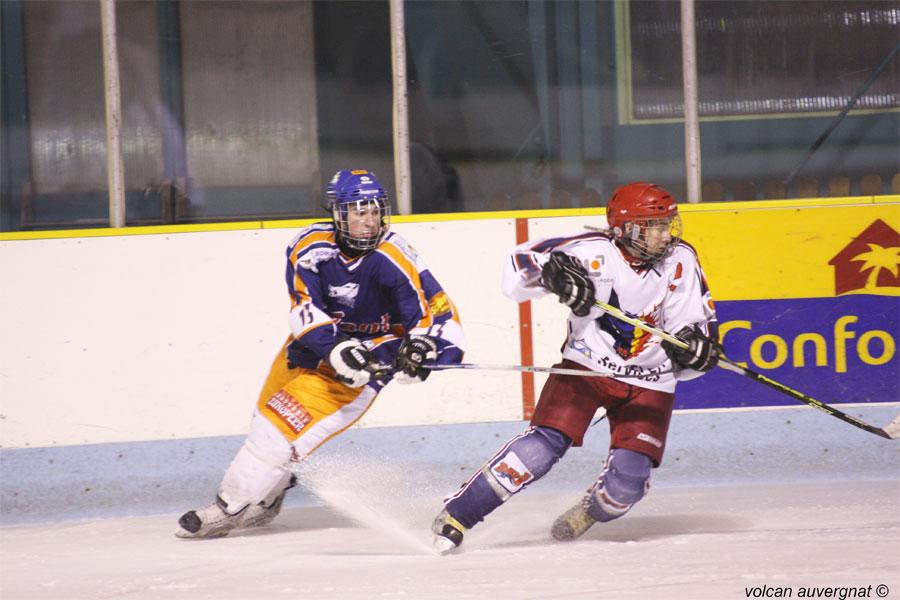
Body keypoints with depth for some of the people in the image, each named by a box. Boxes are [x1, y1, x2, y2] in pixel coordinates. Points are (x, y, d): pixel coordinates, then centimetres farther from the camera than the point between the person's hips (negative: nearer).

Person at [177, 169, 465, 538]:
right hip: (312, 345, 5)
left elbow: (437, 310, -23)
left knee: (281, 425, -16)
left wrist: (419, 348, -42)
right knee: (269, 414, 18)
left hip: (365, 358, -5)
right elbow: (306, 311, -23)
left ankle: (231, 508, -3)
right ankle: (263, 502, 43)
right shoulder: (311, 247, -16)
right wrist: (337, 349, -38)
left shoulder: (392, 259, -23)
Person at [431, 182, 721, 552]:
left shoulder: (680, 261, -6)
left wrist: (696, 346, -22)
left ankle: (590, 513, 26)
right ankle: (455, 515, -8)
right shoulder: (595, 253, -16)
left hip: (649, 384, 3)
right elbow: (520, 265, -17)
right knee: (541, 449, -19)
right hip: (586, 366, -3)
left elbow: (700, 323, 0)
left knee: (629, 480, -10)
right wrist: (552, 272, -37)